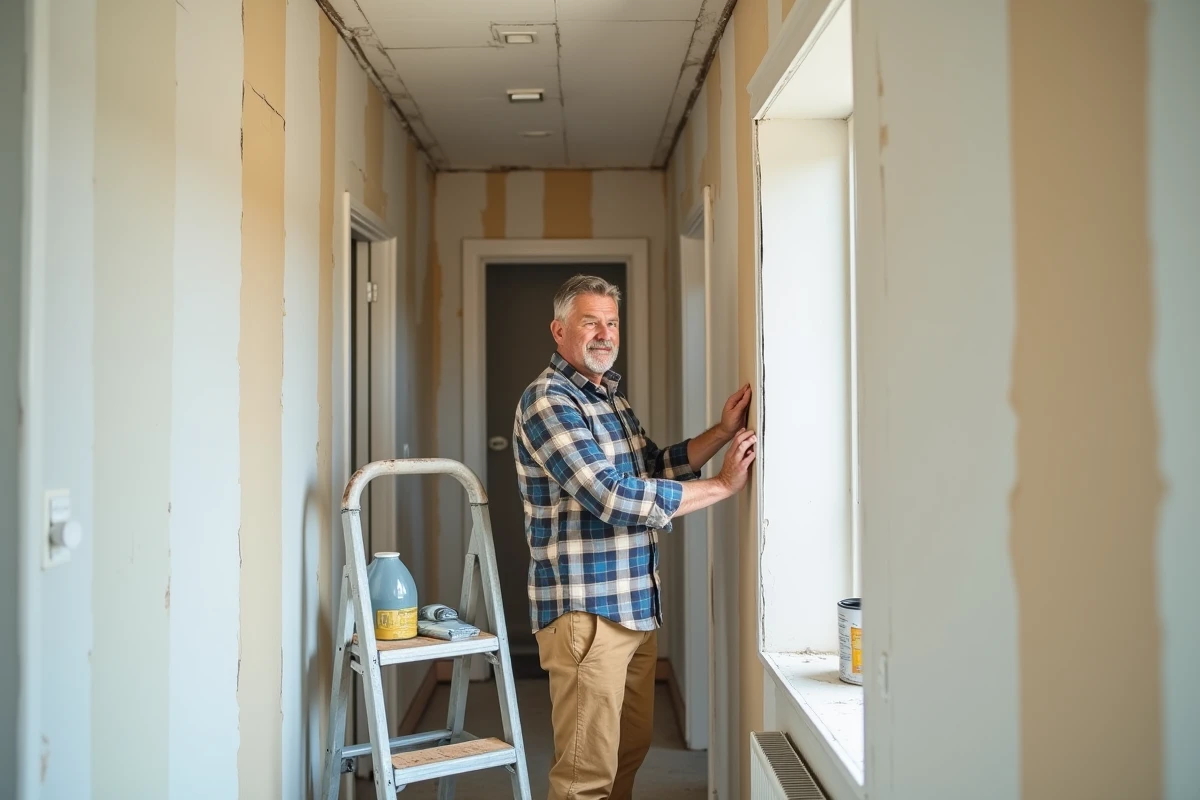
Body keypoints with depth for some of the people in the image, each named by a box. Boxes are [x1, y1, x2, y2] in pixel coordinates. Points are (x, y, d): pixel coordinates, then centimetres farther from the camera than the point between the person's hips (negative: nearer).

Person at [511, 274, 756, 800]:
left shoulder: (610, 396, 15)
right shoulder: (548, 402, -15)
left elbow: (652, 469, 19)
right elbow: (615, 497, -23)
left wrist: (721, 433, 5)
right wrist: (723, 485, -16)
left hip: (635, 606, 9)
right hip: (586, 611, -9)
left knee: (631, 749, 17)